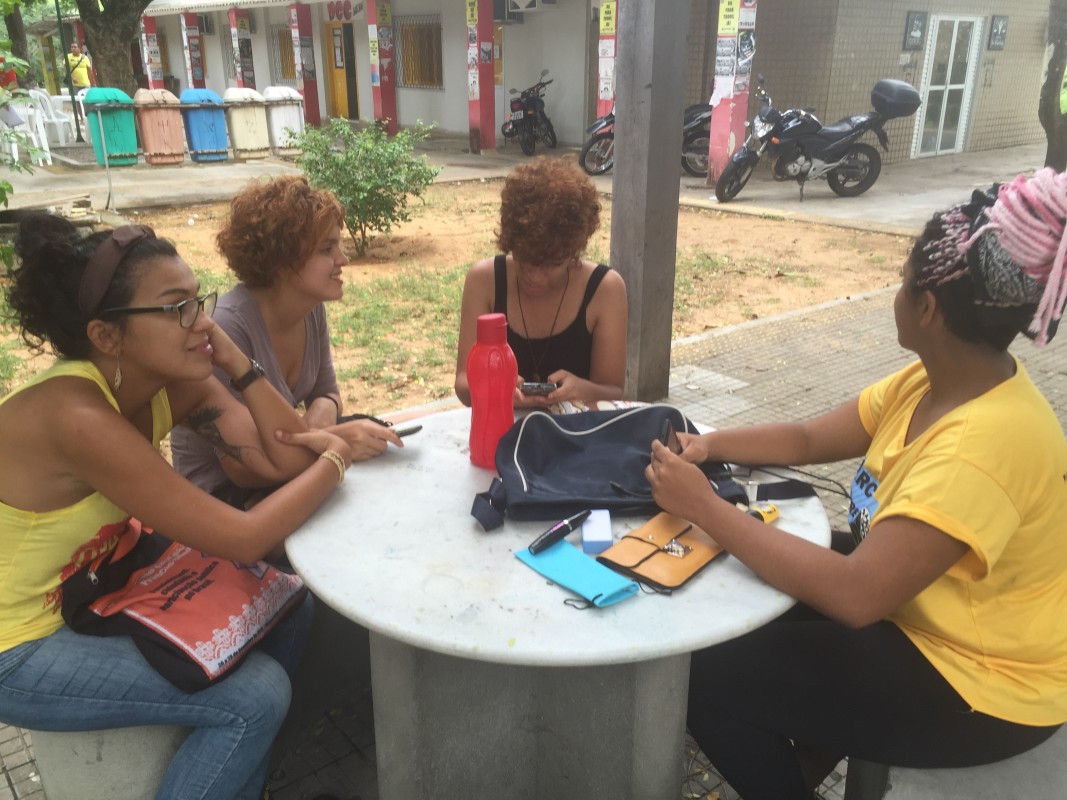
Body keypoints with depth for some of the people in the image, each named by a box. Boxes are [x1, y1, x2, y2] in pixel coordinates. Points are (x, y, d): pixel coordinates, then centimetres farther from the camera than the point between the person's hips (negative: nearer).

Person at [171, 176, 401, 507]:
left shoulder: (311, 307, -7)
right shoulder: (228, 328, -29)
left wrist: (323, 410, -17)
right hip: (224, 491, -7)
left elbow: (325, 391, 5)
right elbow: (241, 466, -27)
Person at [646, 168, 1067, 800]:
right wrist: (708, 445, -13)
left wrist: (705, 507, -33)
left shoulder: (987, 442, -33)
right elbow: (808, 439, 4)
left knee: (708, 678, -11)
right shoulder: (936, 382, -4)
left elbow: (856, 594, -38)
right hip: (919, 616, 8)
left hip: (980, 688, -8)